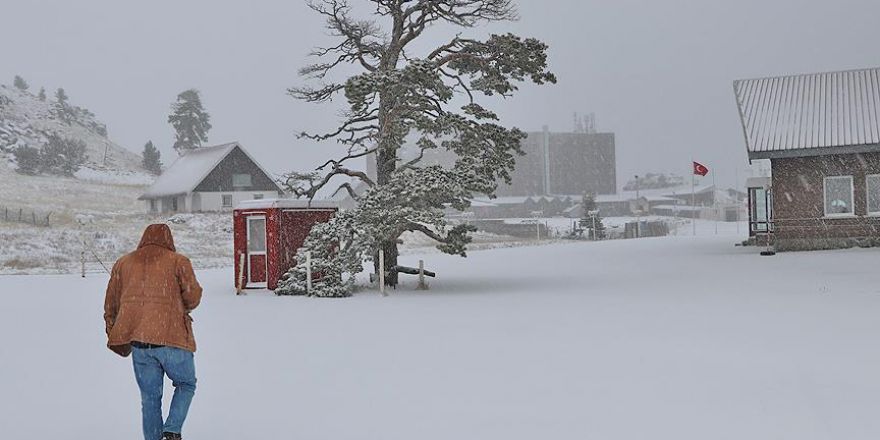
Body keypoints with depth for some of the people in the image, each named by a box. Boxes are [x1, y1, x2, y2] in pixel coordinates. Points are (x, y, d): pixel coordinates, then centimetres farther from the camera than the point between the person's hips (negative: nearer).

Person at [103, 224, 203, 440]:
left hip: (138, 341, 3)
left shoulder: (123, 264, 17)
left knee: (150, 396, 12)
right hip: (172, 338, -3)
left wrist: (114, 336, 24)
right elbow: (193, 294, -4)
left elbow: (111, 305, 17)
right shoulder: (178, 261, 6)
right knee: (185, 385, 15)